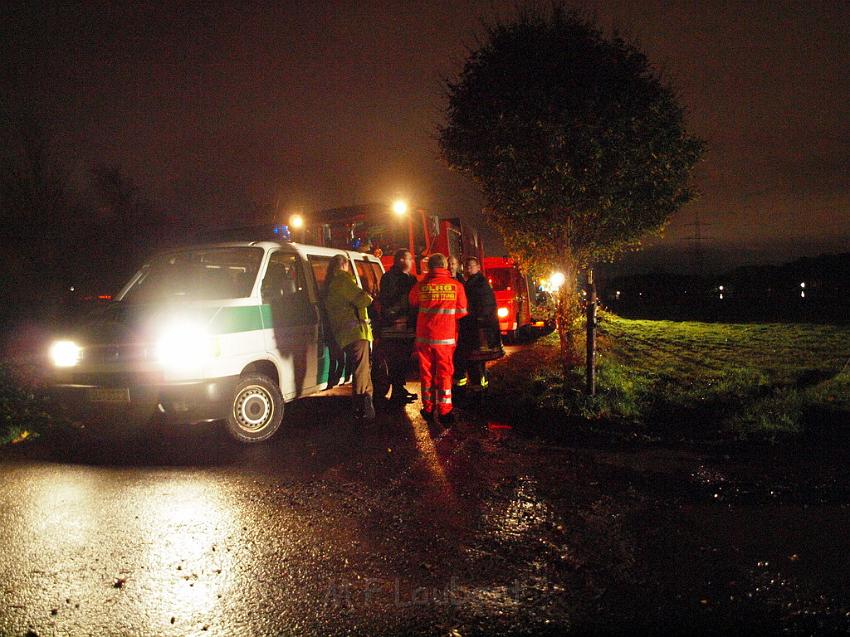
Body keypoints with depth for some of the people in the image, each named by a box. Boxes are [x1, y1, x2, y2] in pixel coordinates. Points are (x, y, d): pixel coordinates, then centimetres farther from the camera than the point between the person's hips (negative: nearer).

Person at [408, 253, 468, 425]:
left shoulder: (420, 286, -3)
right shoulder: (456, 286, -5)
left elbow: (412, 303, 15)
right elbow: (461, 312, 2)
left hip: (424, 336, 1)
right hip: (446, 337, -1)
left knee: (426, 372, 12)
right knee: (445, 373, 6)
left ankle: (428, 409, 17)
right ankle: (444, 411, 3)